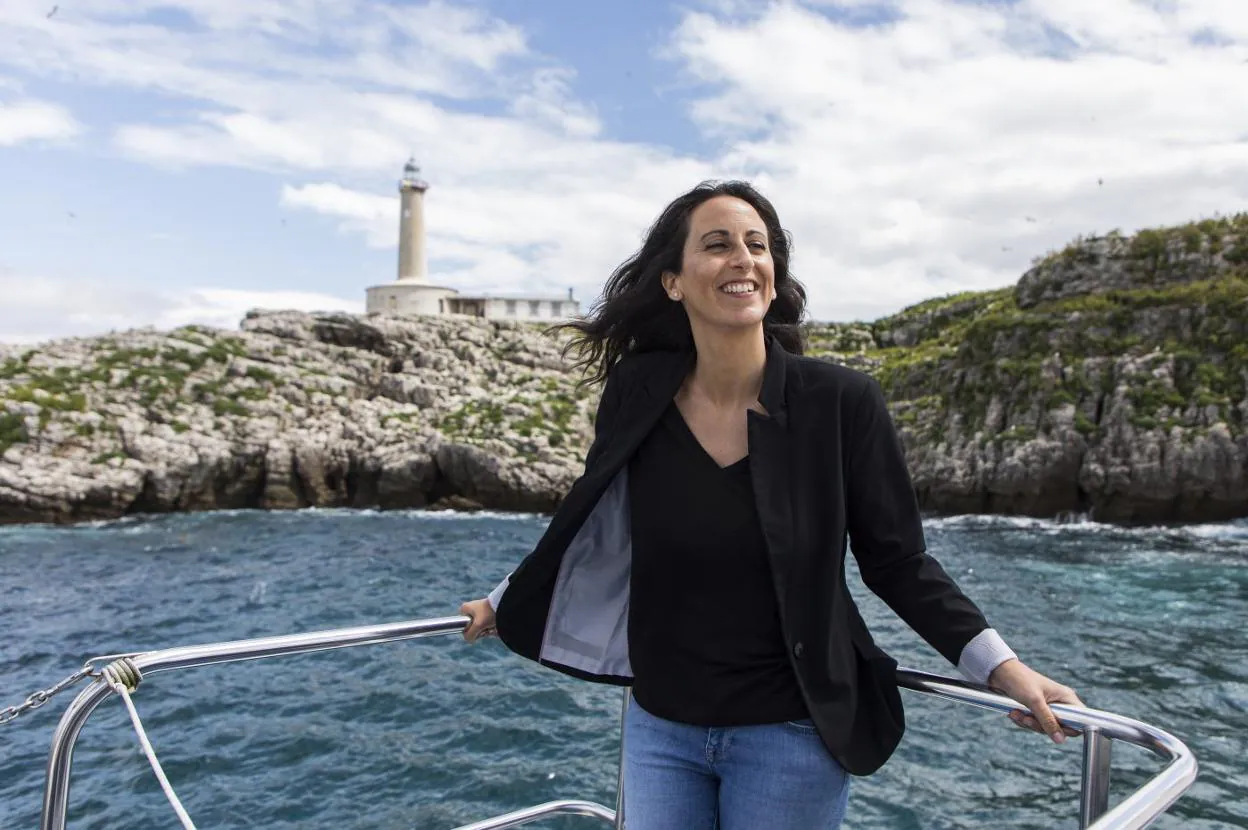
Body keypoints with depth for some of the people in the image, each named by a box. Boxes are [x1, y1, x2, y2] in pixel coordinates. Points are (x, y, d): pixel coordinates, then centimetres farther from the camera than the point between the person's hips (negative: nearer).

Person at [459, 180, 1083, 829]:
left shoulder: (841, 401, -14)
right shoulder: (636, 393, -7)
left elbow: (897, 562, -5)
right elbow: (591, 524, 8)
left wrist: (1000, 666, -15)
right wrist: (506, 605, 17)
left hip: (792, 733, -2)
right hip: (660, 727, 3)